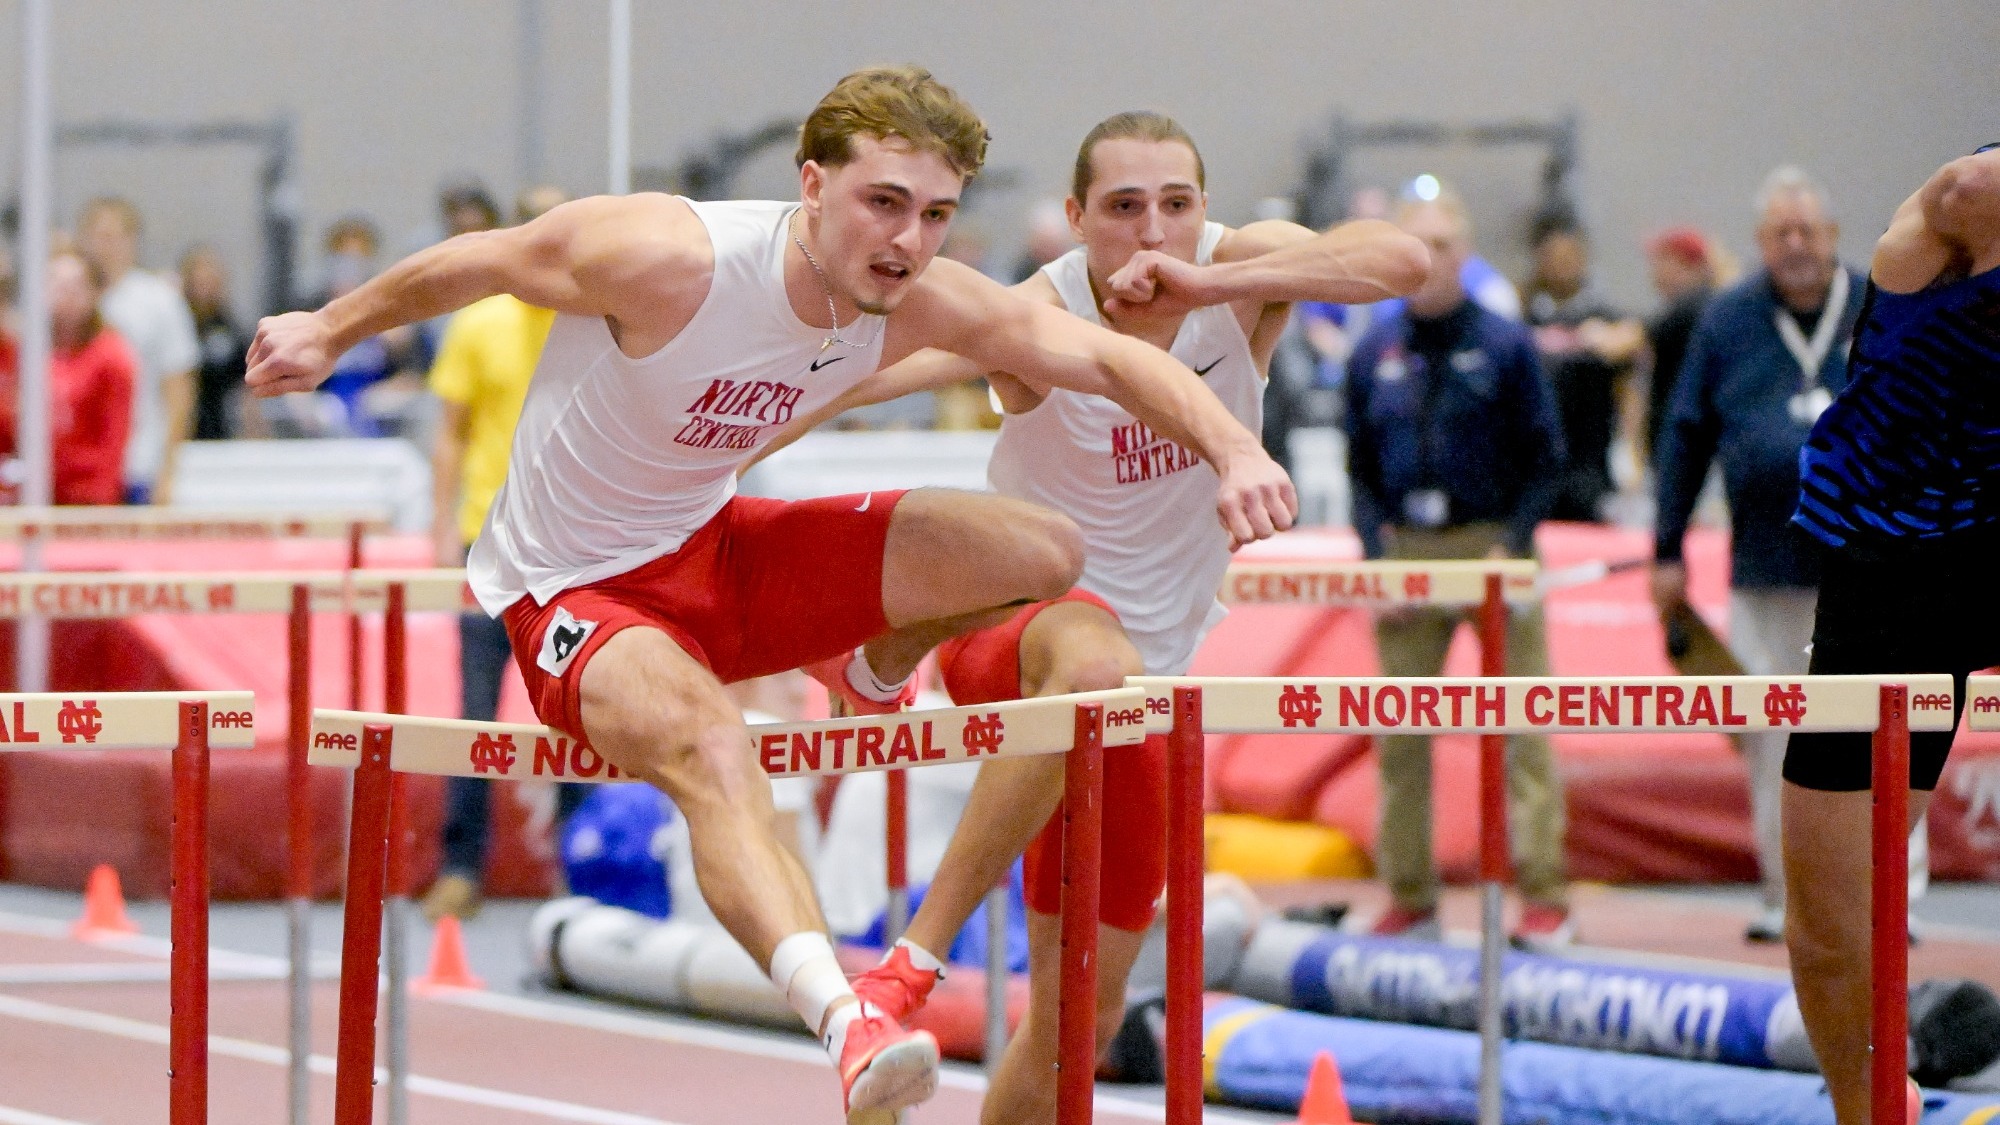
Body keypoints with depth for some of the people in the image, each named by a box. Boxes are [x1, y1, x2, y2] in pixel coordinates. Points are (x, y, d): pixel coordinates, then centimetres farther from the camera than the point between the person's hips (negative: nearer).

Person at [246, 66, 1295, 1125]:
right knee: (709, 750, -40)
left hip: (717, 551, 7)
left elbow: (1111, 359, -4)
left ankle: (882, 669, 30)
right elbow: (478, 261, -13)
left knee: (1041, 553, -1)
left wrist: (1234, 450, -22)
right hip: (575, 592, -7)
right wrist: (331, 330, 3)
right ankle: (846, 1025, -57)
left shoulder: (920, 304, -11)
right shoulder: (668, 259, -29)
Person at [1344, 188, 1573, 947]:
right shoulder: (1374, 355, 8)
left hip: (1493, 546, -3)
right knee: (1399, 733, 3)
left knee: (1519, 727, -5)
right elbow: (1360, 468, 12)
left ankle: (1545, 898, -2)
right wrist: (1376, 556, -1)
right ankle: (1410, 899, 11)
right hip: (1406, 551, 3)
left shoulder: (1504, 345, 0)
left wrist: (1512, 546, -11)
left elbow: (1544, 459, 1)